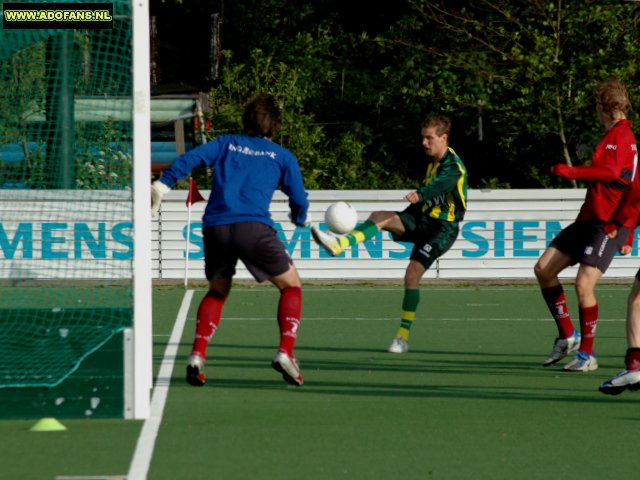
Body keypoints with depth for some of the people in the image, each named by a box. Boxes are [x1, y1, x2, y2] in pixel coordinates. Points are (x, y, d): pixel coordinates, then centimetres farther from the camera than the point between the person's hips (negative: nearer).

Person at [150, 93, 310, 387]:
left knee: (217, 291, 23)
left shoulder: (226, 144, 21)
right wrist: (299, 219, 40)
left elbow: (188, 160, 6)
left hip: (215, 227, 3)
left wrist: (160, 186, 7)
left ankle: (197, 356, 4)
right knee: (291, 286, 14)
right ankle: (285, 352, -4)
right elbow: (299, 201, 19)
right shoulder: (282, 156, 16)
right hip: (253, 227, -3)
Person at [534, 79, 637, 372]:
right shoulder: (612, 136, 20)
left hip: (608, 223, -10)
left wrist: (571, 172, -26)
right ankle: (567, 336, 12)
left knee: (583, 284, -18)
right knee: (543, 268, 4)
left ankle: (587, 355, -6)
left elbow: (612, 172, -28)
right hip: (589, 218, 10)